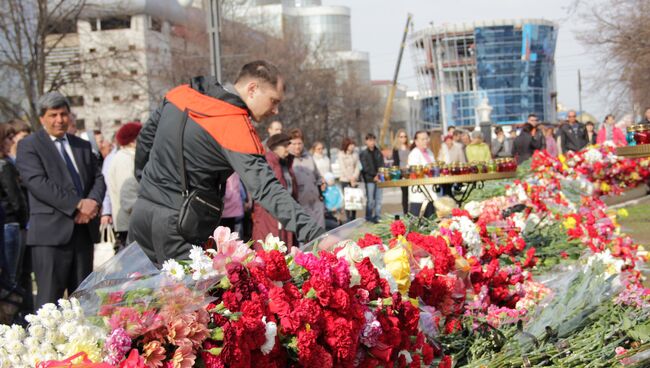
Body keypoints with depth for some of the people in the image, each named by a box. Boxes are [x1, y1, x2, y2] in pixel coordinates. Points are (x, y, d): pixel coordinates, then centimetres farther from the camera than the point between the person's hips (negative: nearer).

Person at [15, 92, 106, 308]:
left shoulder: (82, 146, 19)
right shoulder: (29, 146, 0)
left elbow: (98, 178, 14)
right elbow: (38, 183, -12)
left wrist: (92, 201, -9)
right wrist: (76, 205, -17)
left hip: (84, 229, 6)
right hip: (51, 231, -6)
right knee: (50, 298, -6)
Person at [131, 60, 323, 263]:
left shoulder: (181, 94, 3)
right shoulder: (236, 129, -20)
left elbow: (146, 135, 16)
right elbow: (266, 189, -29)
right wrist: (313, 232, -34)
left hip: (141, 208, 8)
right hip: (176, 224, -8)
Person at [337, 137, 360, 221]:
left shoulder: (355, 154, 8)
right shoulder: (341, 154, -3)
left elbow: (358, 166, 5)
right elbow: (343, 168, -7)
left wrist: (354, 177, -9)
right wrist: (350, 179, -11)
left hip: (354, 180, 3)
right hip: (345, 180, -3)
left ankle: (354, 218, 7)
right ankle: (348, 219, -2)